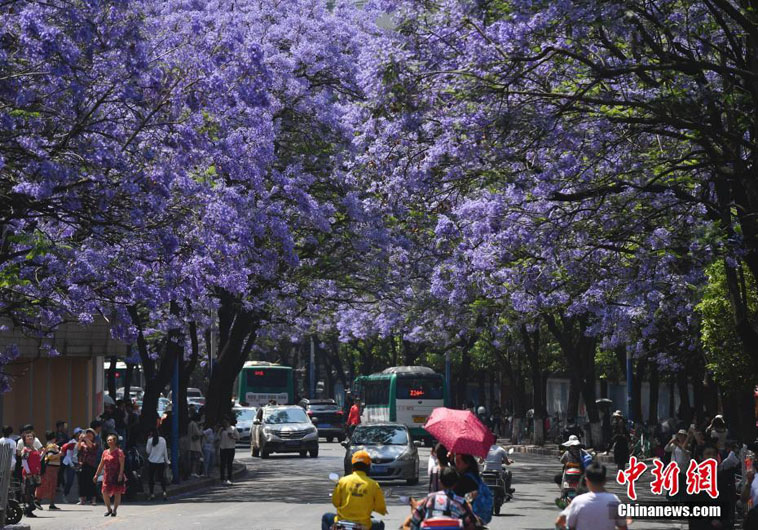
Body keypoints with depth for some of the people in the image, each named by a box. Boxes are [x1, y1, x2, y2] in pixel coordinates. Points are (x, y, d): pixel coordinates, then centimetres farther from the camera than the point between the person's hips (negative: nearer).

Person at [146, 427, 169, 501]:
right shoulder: (163, 439, -1)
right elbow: (165, 451, 3)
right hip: (161, 461, 2)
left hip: (152, 461, -2)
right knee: (162, 477, 11)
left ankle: (152, 494, 5)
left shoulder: (150, 440, -9)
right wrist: (166, 460, 12)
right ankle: (164, 492, -6)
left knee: (151, 478, 8)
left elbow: (148, 451, 0)